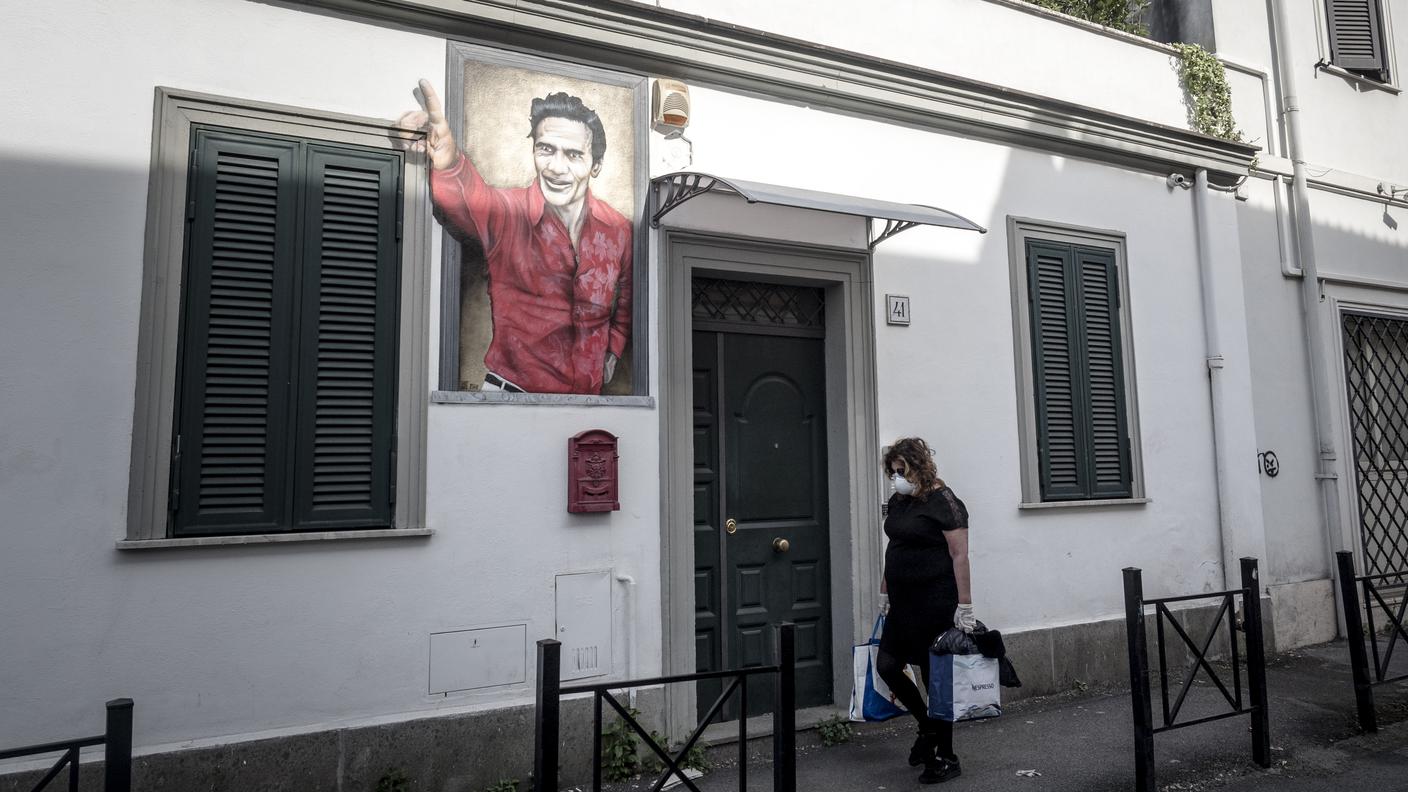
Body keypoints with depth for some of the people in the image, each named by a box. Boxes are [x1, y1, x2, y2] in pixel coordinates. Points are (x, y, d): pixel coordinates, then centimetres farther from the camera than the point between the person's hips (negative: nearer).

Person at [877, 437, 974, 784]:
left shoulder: (943, 502, -13)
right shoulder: (898, 501, 9)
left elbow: (959, 555, -15)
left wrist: (965, 605, -17)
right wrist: (884, 592, 16)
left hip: (935, 602, -7)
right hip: (904, 600, 8)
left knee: (936, 677, 3)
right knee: (887, 665, 6)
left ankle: (946, 758, 20)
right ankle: (927, 726, 30)